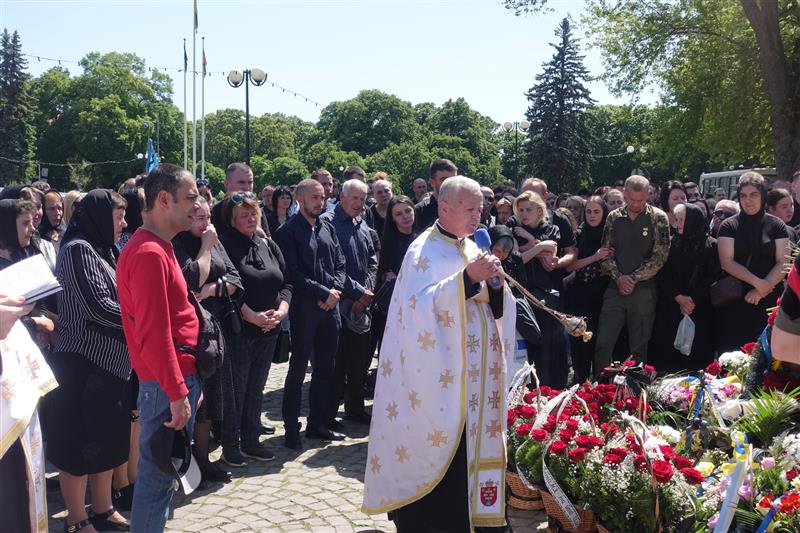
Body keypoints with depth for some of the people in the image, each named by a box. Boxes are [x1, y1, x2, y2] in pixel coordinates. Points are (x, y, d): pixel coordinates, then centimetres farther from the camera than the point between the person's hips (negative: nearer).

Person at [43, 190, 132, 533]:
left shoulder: (104, 251, 13)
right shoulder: (78, 249, -14)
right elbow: (99, 308, -21)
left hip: (110, 362, 9)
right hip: (83, 363, -9)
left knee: (107, 440, 16)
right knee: (79, 442, 3)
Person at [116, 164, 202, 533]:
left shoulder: (158, 247, 13)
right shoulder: (149, 253, -19)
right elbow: (153, 332, -23)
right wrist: (177, 393, -21)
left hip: (177, 375, 10)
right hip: (167, 383, -10)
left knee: (163, 470, 18)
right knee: (158, 473, 1)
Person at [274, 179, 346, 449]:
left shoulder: (328, 228, 13)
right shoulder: (288, 231, -6)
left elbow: (340, 264, 12)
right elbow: (294, 274, -13)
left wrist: (335, 290, -5)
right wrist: (324, 293, -13)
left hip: (330, 308, 6)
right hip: (304, 309, -6)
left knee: (325, 368, 13)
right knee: (298, 370, 2)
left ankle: (318, 424, 26)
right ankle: (291, 429, 12)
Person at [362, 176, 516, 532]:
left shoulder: (472, 248, 12)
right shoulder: (424, 250, -9)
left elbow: (495, 305, 13)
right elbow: (419, 304, -21)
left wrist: (496, 282, -9)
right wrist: (467, 277, -27)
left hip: (471, 373, 7)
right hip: (436, 375, -7)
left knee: (464, 446, 11)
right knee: (432, 447, -2)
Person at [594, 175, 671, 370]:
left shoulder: (658, 218, -1)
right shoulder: (614, 217, 8)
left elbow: (660, 256, -7)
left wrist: (633, 278, -10)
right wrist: (618, 277, -8)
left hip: (644, 290, -2)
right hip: (615, 288, 2)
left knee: (639, 348, 5)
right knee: (603, 344, -2)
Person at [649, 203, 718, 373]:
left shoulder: (711, 245, 3)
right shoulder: (671, 243, 9)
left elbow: (712, 276, -4)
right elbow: (662, 275, 1)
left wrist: (692, 300, -14)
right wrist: (679, 298, -12)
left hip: (699, 311, -2)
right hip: (670, 310, 2)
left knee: (696, 355, -2)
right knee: (667, 351, -1)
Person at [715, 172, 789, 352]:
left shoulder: (776, 225, 6)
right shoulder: (729, 226, 4)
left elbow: (782, 263, 0)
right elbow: (726, 262, -6)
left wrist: (763, 289, -13)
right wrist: (757, 282, -14)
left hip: (769, 300, 1)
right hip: (734, 302, 0)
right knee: (731, 354, -2)